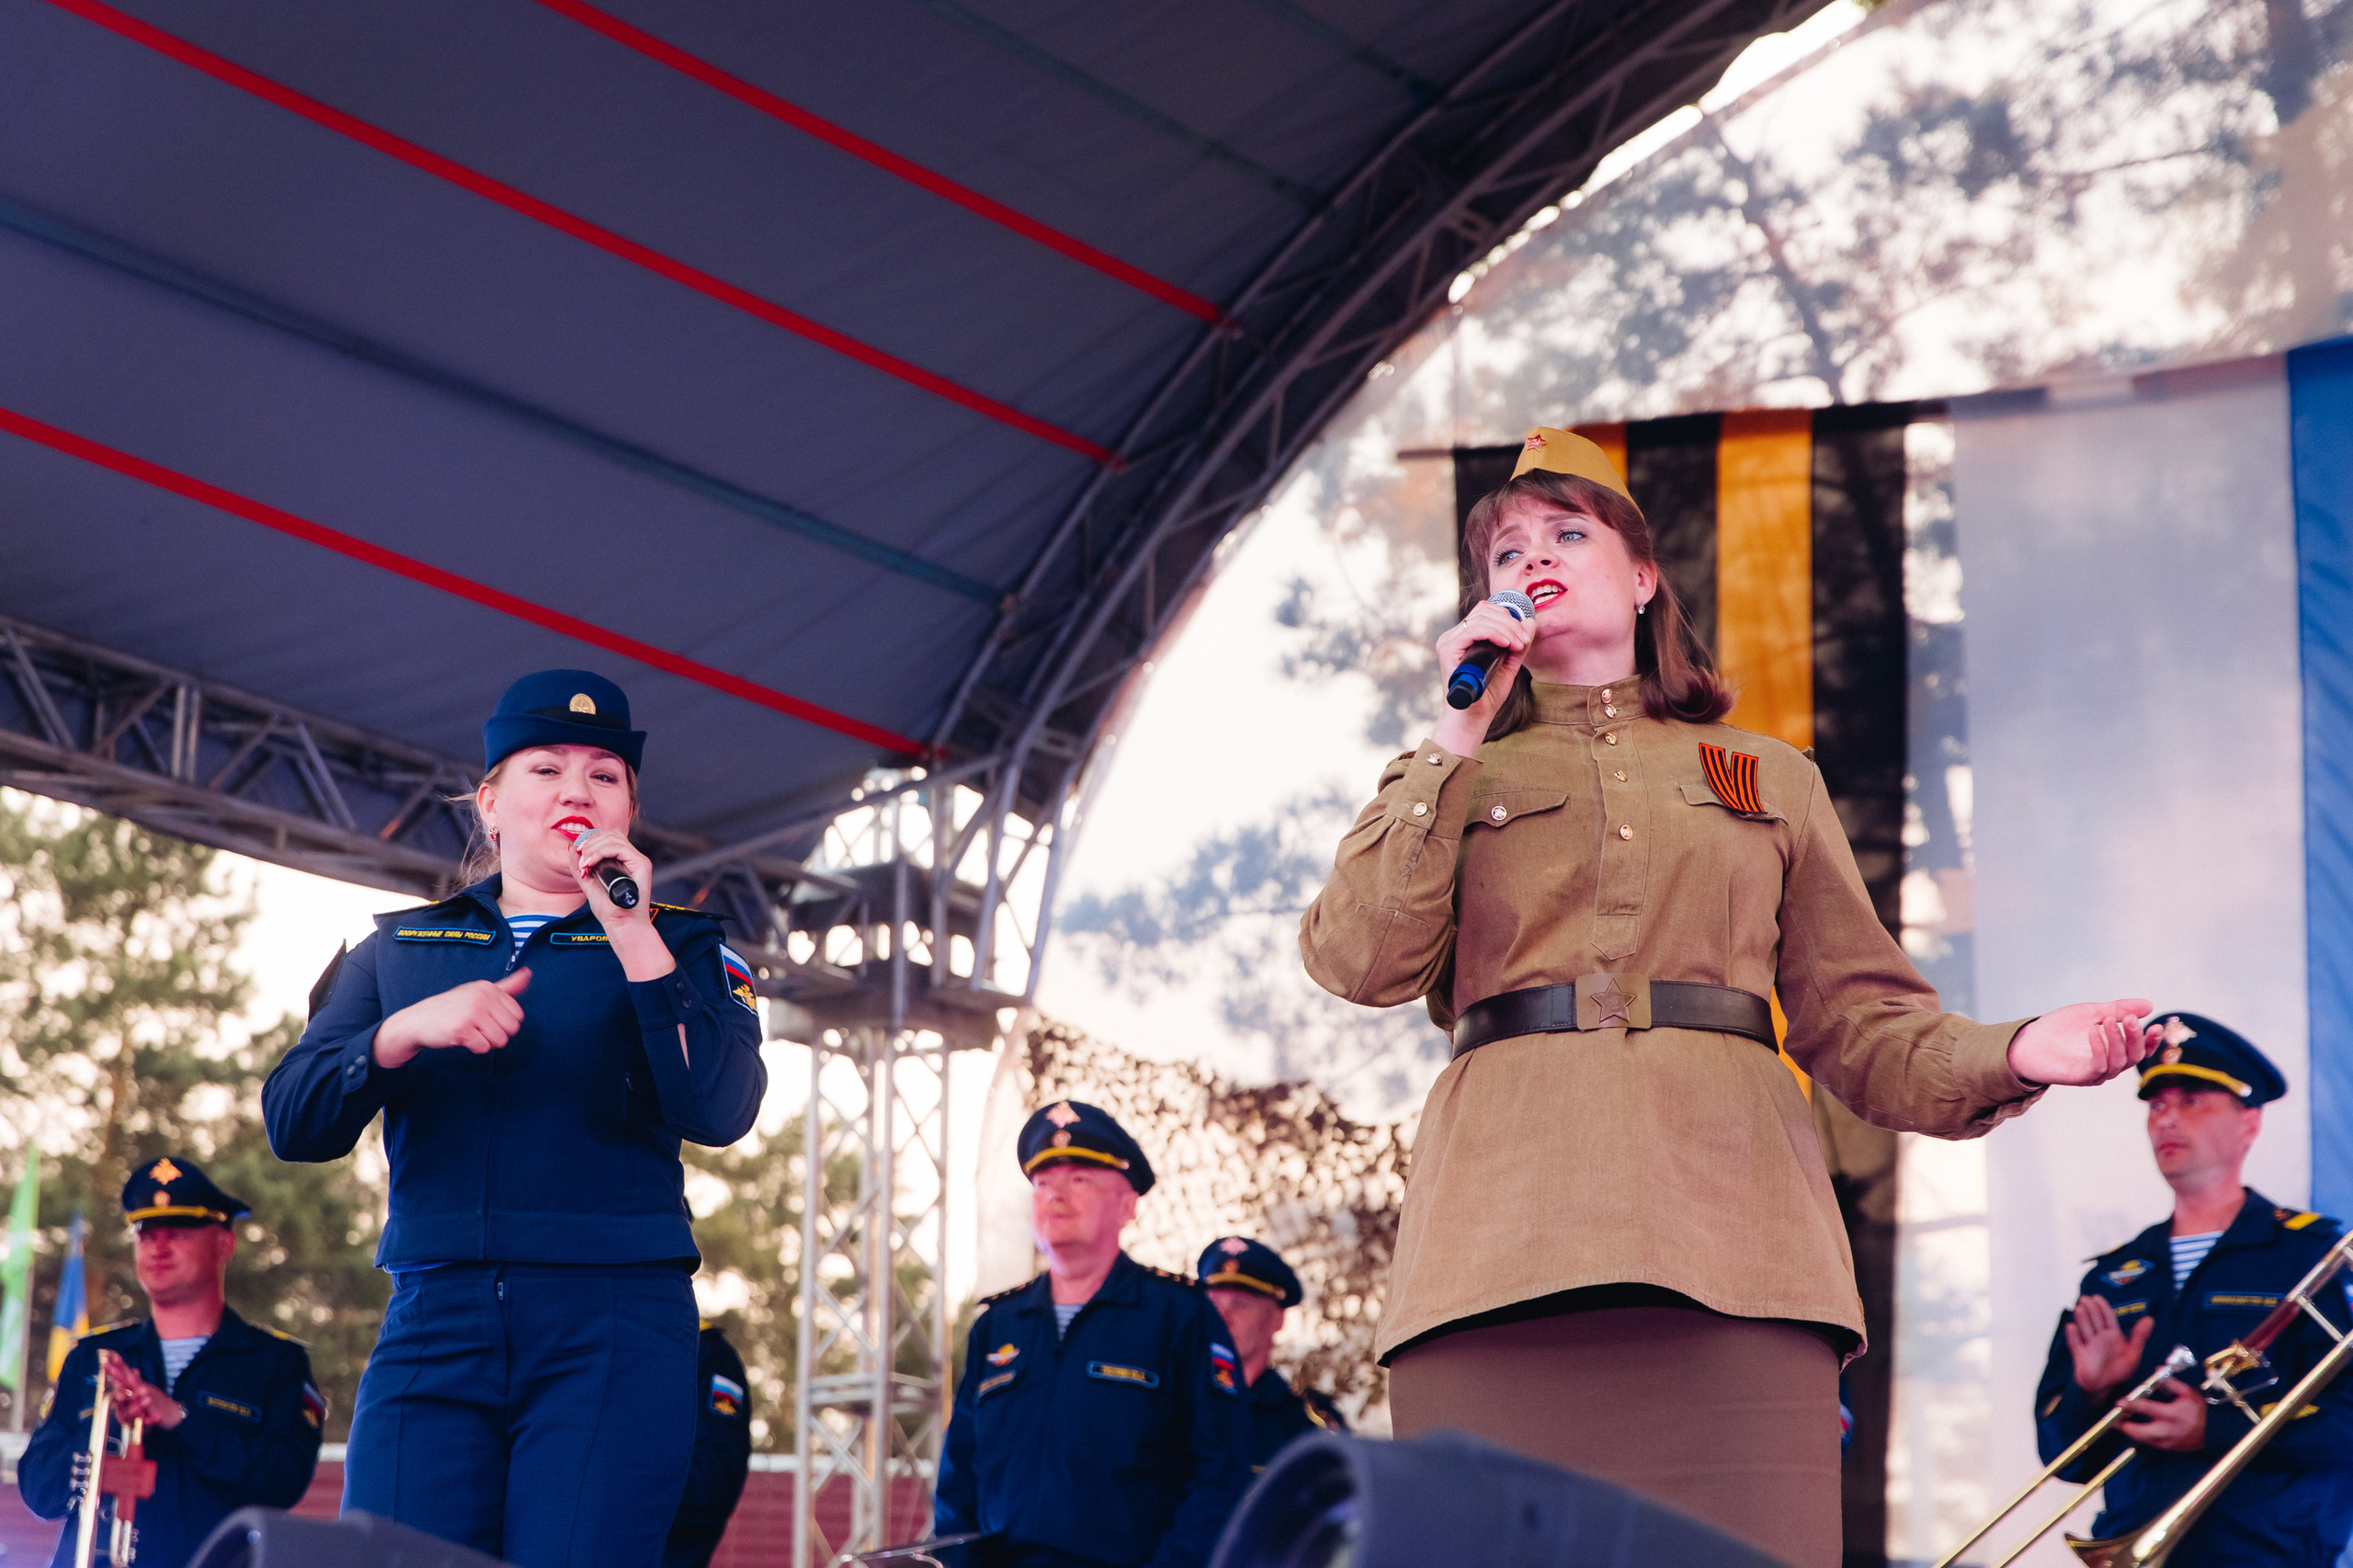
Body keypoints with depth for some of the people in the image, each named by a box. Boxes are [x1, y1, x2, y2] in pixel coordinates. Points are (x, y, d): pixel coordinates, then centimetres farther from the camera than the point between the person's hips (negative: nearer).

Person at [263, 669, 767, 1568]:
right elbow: (292, 1122, 8)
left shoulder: (678, 947, 11)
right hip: (432, 1325, 2)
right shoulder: (399, 949, 19)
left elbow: (719, 1114, -8)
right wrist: (408, 1030, -10)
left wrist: (633, 936, -12)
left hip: (612, 1333, -2)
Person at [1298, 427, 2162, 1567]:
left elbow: (1856, 1019, 18)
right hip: (1502, 1247, 0)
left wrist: (2009, 1056, -2)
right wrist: (1458, 737, 7)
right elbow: (1360, 961, 5)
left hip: (1729, 1232, 0)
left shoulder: (1772, 779, 26)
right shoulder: (1450, 776, 24)